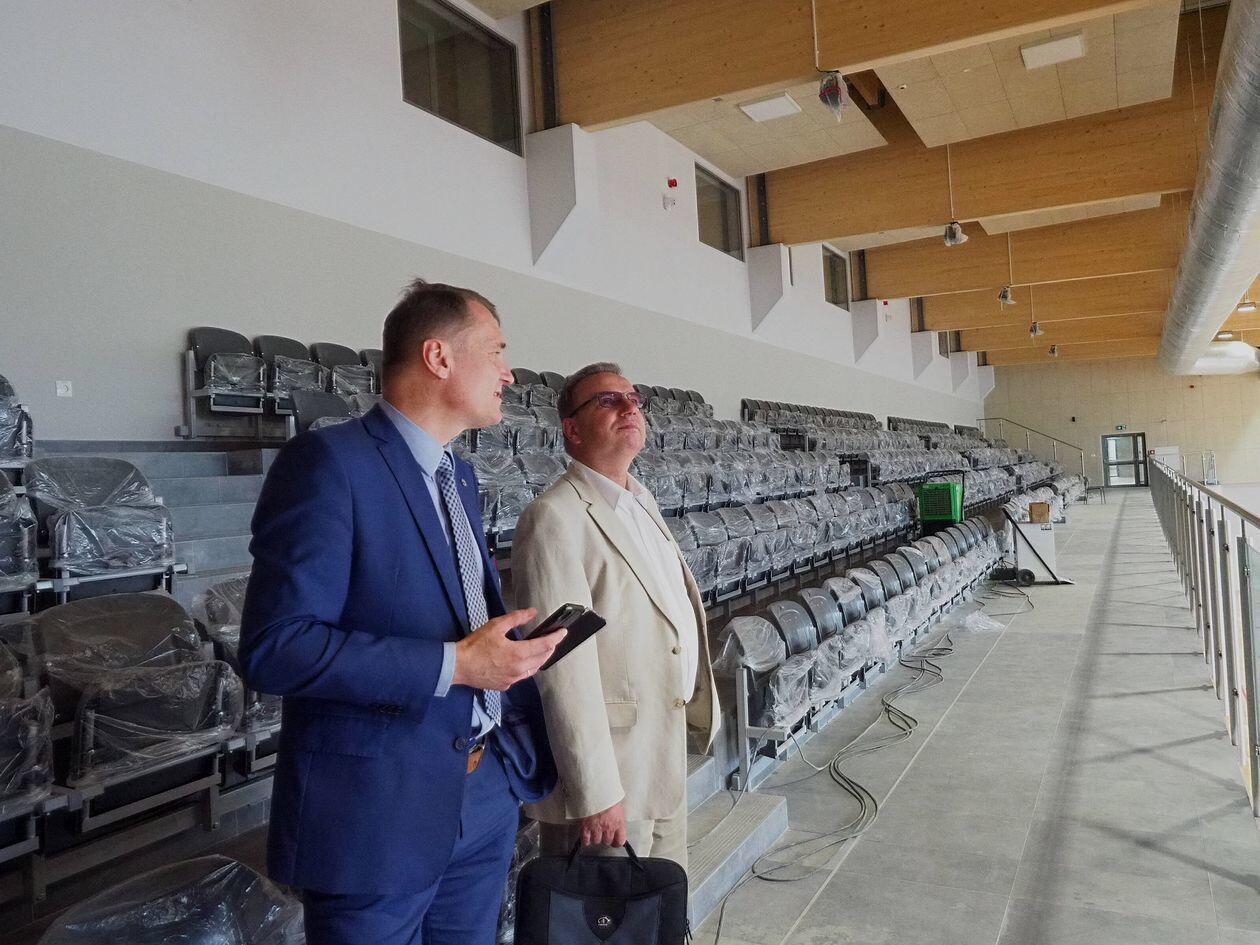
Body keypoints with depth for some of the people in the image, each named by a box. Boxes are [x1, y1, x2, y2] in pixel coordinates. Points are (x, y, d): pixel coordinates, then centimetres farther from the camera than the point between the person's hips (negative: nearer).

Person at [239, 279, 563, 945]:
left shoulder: (459, 476, 10)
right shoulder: (328, 461, -16)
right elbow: (274, 647, -22)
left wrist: (532, 741, 9)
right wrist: (453, 664, -23)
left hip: (486, 797, 8)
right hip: (375, 812, -7)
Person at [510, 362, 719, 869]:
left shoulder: (643, 502, 11)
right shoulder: (555, 518, -18)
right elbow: (565, 665, -23)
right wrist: (596, 792, -23)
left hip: (667, 753, 9)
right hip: (607, 765, -8)